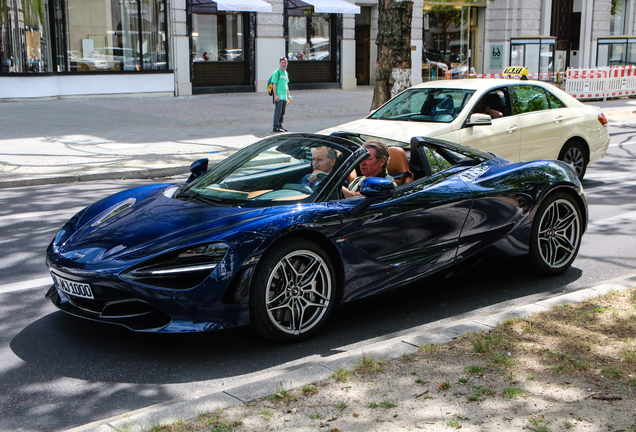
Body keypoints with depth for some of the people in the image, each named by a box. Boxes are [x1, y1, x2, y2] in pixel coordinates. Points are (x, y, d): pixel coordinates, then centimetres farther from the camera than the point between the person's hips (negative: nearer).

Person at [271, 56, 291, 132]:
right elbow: (274, 84, -12)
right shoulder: (277, 73, -8)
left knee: (282, 112, 11)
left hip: (284, 97, 8)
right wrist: (275, 95, -19)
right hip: (278, 97, -8)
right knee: (278, 111, -9)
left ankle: (280, 126, 19)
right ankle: (275, 128, -9)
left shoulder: (286, 73, 18)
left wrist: (288, 95, 23)